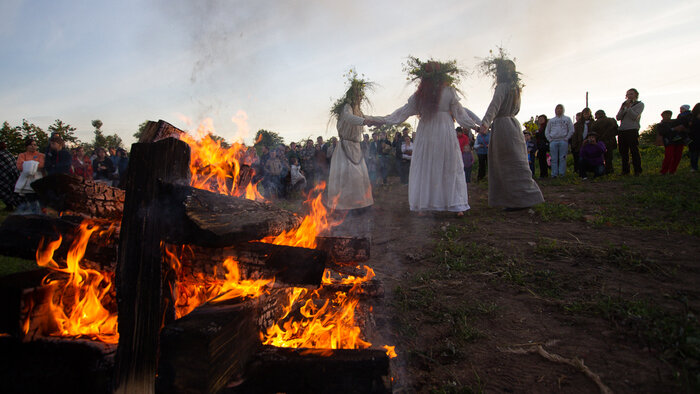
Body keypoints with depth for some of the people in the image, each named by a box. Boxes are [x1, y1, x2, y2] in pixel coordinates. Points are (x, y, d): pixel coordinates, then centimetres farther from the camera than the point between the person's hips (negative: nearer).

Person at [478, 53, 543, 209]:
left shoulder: (502, 87, -12)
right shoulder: (515, 88, 15)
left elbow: (495, 104, -29)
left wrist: (486, 121, -42)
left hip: (503, 126, -9)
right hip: (513, 124, 9)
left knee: (511, 165, -7)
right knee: (514, 163, 13)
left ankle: (522, 199, -7)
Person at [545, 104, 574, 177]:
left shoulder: (567, 119, 11)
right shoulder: (551, 120, 17)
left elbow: (571, 130, 5)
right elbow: (547, 131, 16)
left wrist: (566, 138, -5)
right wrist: (550, 139, 3)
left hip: (563, 141, -2)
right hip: (553, 142, 2)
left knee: (562, 158, -5)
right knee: (554, 159, 1)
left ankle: (562, 173, -2)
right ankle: (554, 173, 4)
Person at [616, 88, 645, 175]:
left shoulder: (640, 104, 6)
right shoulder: (624, 104, 20)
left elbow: (634, 117, -8)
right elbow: (618, 117, 8)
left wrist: (628, 107, -12)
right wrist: (623, 108, -5)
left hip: (632, 130, -5)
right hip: (622, 130, 5)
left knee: (634, 151, -7)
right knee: (623, 152, 7)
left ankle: (637, 171, -3)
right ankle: (625, 171, 14)